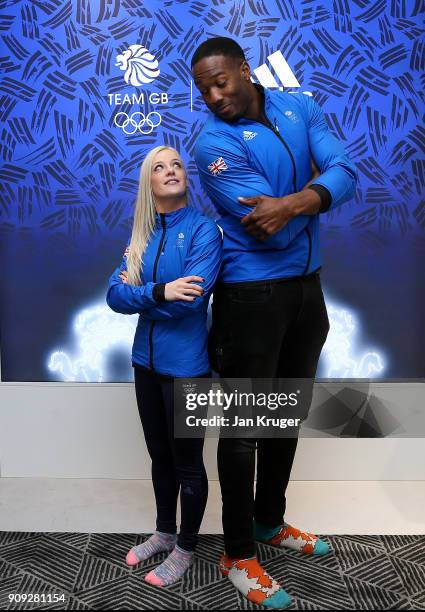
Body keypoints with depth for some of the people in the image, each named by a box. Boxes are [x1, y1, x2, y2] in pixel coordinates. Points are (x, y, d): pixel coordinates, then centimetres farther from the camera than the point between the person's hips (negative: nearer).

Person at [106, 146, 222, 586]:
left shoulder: (203, 229, -11)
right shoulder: (141, 237, 6)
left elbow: (192, 298, -23)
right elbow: (114, 296, -5)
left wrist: (136, 290, -12)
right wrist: (159, 291, -22)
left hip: (185, 363, -6)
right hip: (146, 359, 6)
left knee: (187, 461, 9)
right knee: (159, 455, 20)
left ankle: (185, 548, 30)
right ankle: (164, 533, 41)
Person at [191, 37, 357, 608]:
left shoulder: (299, 107, 6)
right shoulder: (214, 143, -13)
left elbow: (345, 172, -9)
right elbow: (273, 232, -21)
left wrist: (294, 201, -27)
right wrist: (317, 196, -8)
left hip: (307, 286, 7)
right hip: (252, 295, -6)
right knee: (245, 425, 3)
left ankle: (270, 521, 41)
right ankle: (238, 555, 22)